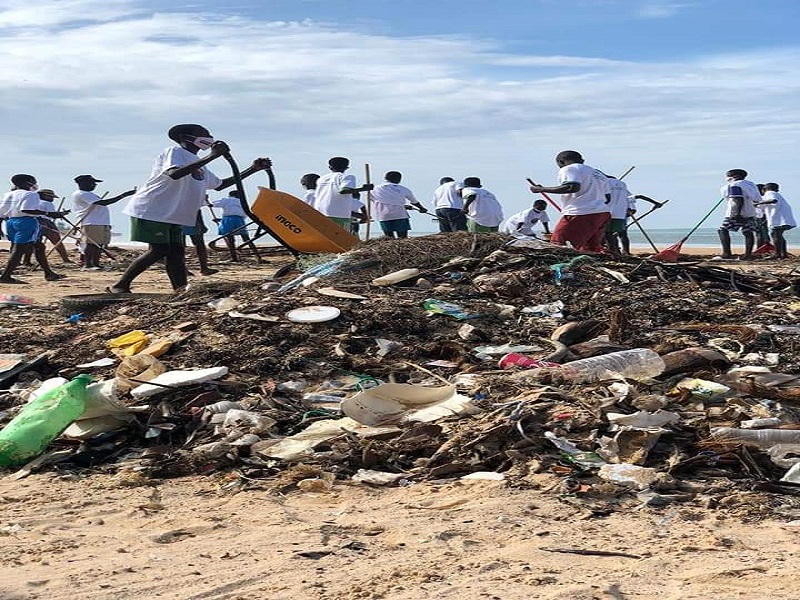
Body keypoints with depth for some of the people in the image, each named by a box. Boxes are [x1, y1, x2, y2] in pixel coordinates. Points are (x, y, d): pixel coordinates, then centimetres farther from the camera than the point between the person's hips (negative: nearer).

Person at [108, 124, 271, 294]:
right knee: (158, 250, -15)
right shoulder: (174, 152, -8)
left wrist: (253, 169, 20)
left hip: (172, 215, 9)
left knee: (176, 252, 0)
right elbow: (174, 174, -29)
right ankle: (119, 286, -7)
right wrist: (211, 156, -32)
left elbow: (219, 184, 28)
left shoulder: (200, 166, 20)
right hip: (151, 210, -9)